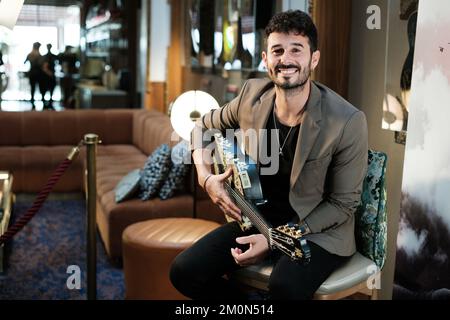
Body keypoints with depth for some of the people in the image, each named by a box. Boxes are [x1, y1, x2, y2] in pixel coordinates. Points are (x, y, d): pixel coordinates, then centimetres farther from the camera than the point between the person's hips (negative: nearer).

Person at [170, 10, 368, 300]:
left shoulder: (348, 122, -21)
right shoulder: (253, 94, -7)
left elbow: (344, 204, -13)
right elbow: (205, 127, 13)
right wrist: (206, 177, -5)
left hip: (318, 230, -4)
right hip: (257, 218, 5)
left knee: (285, 286, -36)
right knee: (184, 272, -11)